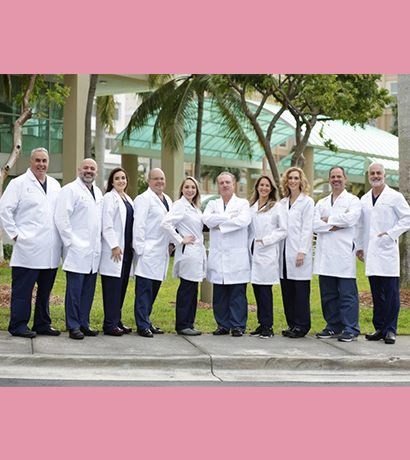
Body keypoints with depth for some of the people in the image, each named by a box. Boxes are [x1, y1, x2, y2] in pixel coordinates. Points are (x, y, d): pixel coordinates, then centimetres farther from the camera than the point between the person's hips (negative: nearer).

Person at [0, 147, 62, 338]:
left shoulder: (55, 185, 16)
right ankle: (18, 326, 7)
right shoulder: (19, 183, -1)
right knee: (23, 290, -1)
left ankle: (43, 324, 21)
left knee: (45, 290, 12)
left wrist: (62, 236, 8)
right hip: (28, 249, -6)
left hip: (50, 251, 6)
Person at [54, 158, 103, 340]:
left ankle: (84, 324, 18)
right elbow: (61, 218, -12)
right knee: (74, 289, -3)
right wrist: (70, 241, -13)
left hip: (93, 251, 7)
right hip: (77, 250, -7)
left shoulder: (98, 192, 17)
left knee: (88, 290, 9)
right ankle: (73, 326, 3)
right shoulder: (70, 190, -6)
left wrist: (98, 242, 12)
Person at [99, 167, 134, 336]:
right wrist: (115, 246, -17)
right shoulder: (109, 197, -5)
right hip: (114, 250, -7)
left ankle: (117, 321, 16)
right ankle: (110, 324, -3)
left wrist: (132, 246, 11)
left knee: (122, 286, 9)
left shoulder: (128, 200, 18)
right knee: (113, 287, -7)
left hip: (126, 249, 8)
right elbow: (107, 225, -12)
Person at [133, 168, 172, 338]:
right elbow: (138, 225, -11)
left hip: (161, 252, 8)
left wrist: (171, 243, 14)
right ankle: (142, 325, -2)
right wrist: (140, 248, -15)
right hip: (148, 253, -8)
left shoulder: (167, 200, 19)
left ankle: (146, 321, 21)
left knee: (154, 288, 12)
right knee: (144, 290, -5)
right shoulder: (144, 199, -6)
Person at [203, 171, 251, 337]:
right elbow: (207, 220, -4)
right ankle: (223, 325, 13)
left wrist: (220, 223, -7)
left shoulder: (243, 203, 8)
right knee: (219, 295, 5)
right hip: (217, 256, 3)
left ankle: (238, 326, 3)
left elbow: (243, 221, -13)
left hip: (237, 257, -3)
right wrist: (230, 218, -8)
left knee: (238, 294, -3)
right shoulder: (212, 204, 16)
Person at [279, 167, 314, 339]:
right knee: (287, 290, 7)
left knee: (301, 291, -3)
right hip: (284, 252, 6)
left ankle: (302, 326, 2)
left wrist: (302, 252, -14)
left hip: (298, 252, -5)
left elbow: (307, 228, -7)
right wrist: (278, 250, 5)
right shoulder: (282, 203, 15)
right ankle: (291, 324, 14)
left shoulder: (307, 202, 0)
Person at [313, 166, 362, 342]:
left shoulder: (353, 200, 6)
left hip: (344, 254, -5)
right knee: (328, 294, 8)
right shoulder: (321, 203, 19)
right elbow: (315, 224, 3)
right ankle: (333, 327, 17)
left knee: (347, 294, -6)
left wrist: (328, 220, -2)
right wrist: (335, 225, -9)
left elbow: (350, 218, -13)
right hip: (325, 255, 5)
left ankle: (351, 329, -2)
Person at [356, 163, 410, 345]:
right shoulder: (364, 200, 15)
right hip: (371, 253, 5)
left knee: (391, 293, -4)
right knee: (377, 294, 8)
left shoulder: (395, 197, 0)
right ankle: (379, 328, 14)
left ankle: (390, 330, 1)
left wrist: (391, 233, -11)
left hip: (388, 251, -5)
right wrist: (359, 246, 15)